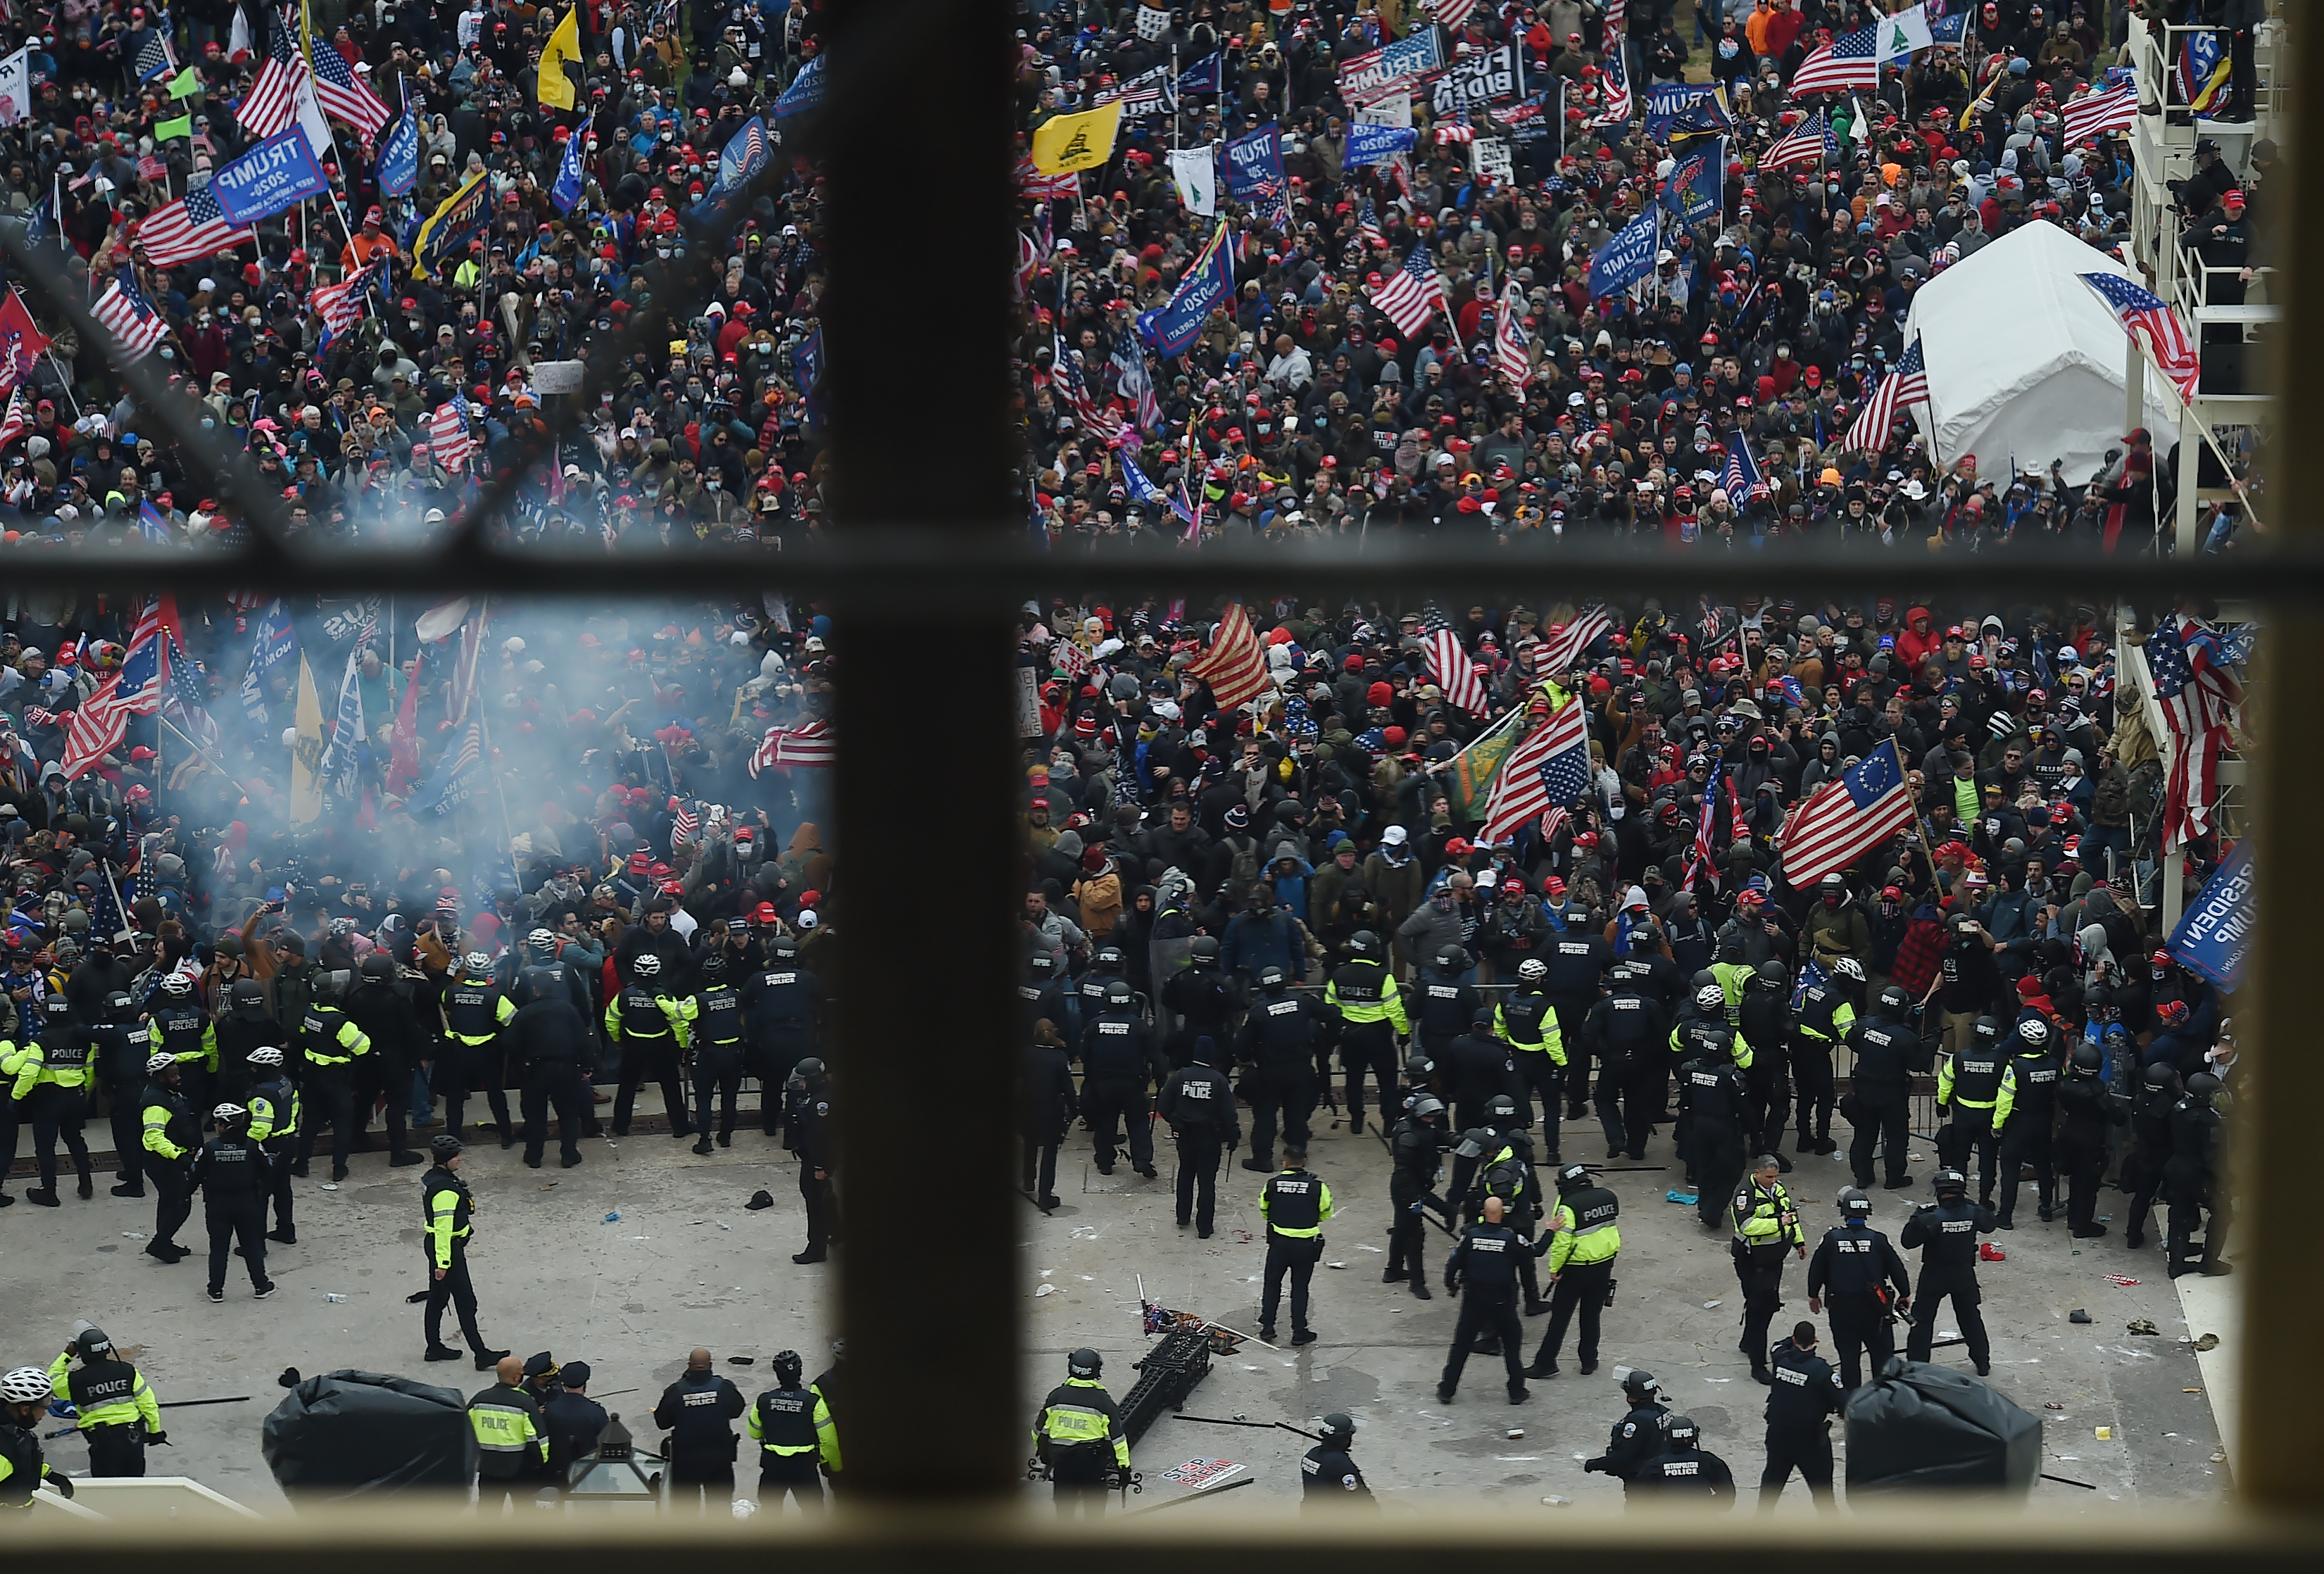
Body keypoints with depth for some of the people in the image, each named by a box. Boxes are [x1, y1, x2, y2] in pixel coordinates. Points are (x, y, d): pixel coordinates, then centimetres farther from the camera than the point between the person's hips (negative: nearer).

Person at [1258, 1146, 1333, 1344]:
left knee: (1272, 1284, 17)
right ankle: (1299, 1331, 15)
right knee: (1300, 1287, 11)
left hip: (1279, 1242, 1)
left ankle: (1267, 1328, 18)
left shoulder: (1273, 1183, -6)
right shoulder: (1316, 1186, -10)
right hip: (1306, 1244, 0)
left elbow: (1264, 1211, 6)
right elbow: (1325, 1214, 0)